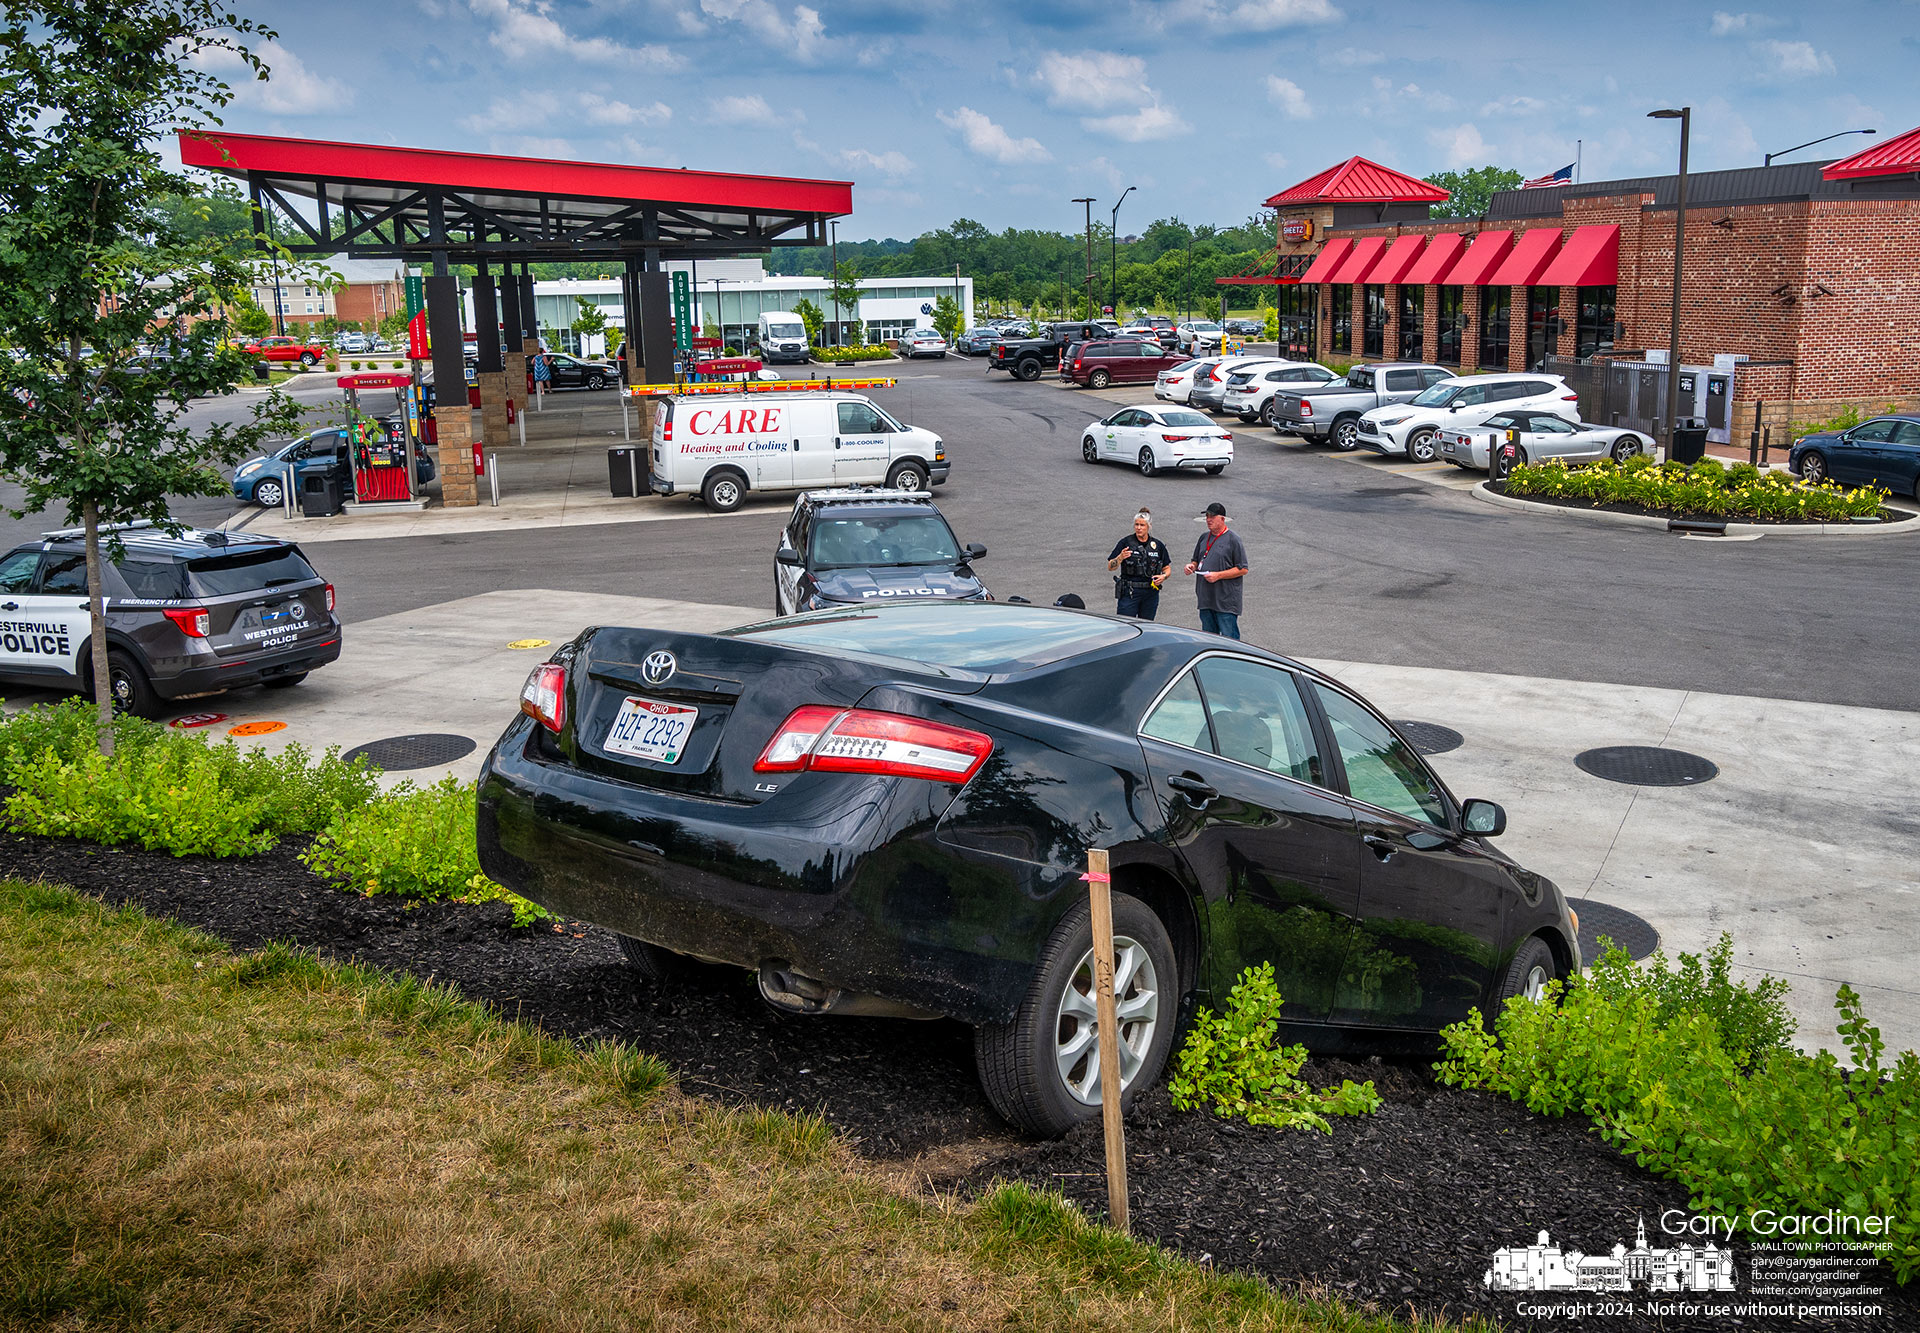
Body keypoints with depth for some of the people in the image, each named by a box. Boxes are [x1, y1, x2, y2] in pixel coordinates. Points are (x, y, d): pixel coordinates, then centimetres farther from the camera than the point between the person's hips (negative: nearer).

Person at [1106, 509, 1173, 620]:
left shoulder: (1158, 545, 7)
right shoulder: (1126, 542, -1)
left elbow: (1167, 568, 16)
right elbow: (1110, 567, -3)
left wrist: (1164, 576, -5)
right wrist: (1120, 558, -21)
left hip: (1150, 594, 3)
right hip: (1129, 593, -3)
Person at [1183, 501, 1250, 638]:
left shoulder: (1233, 539, -7)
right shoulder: (1204, 538, 15)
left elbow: (1243, 569, -9)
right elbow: (1196, 560, 26)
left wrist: (1218, 575, -17)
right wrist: (1192, 566, 1)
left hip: (1226, 601, -7)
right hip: (1206, 598, 7)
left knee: (1228, 638, -9)